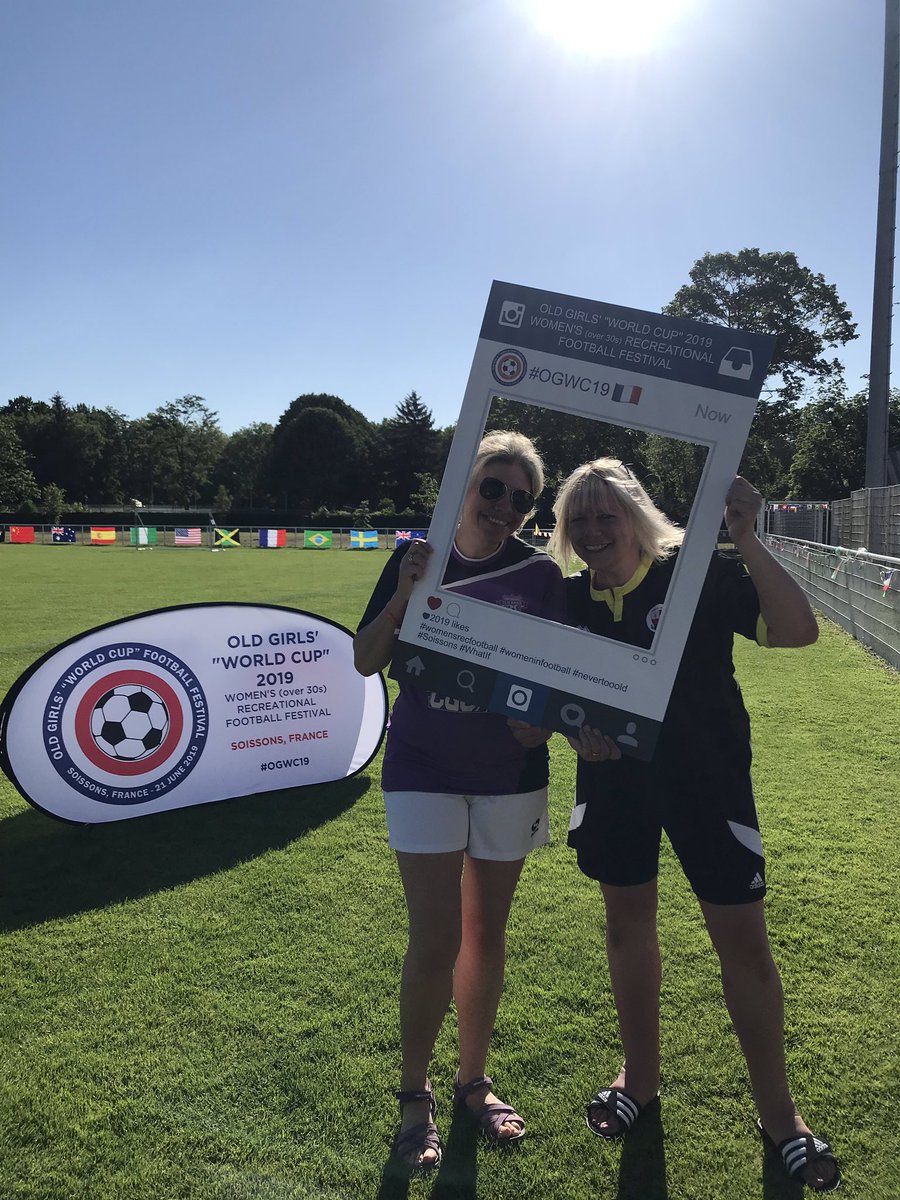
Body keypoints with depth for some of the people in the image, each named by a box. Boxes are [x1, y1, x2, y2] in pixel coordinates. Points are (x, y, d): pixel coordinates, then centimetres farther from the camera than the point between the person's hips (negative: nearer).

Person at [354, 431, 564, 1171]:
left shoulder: (540, 573, -4)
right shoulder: (419, 559, -4)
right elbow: (366, 663, -6)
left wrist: (546, 718, -20)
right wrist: (403, 596, -21)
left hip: (511, 773, 2)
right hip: (424, 771, -1)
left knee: (487, 932, 14)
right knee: (435, 941, -1)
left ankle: (474, 1082, 35)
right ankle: (414, 1097, 22)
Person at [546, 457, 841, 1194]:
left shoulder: (698, 575, -15)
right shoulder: (570, 600, -4)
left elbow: (799, 631, -25)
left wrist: (747, 540, -33)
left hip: (707, 780, -3)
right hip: (613, 781, 4)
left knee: (743, 939, 4)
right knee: (628, 922, 16)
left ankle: (779, 1113, 28)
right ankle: (640, 1079, 40)